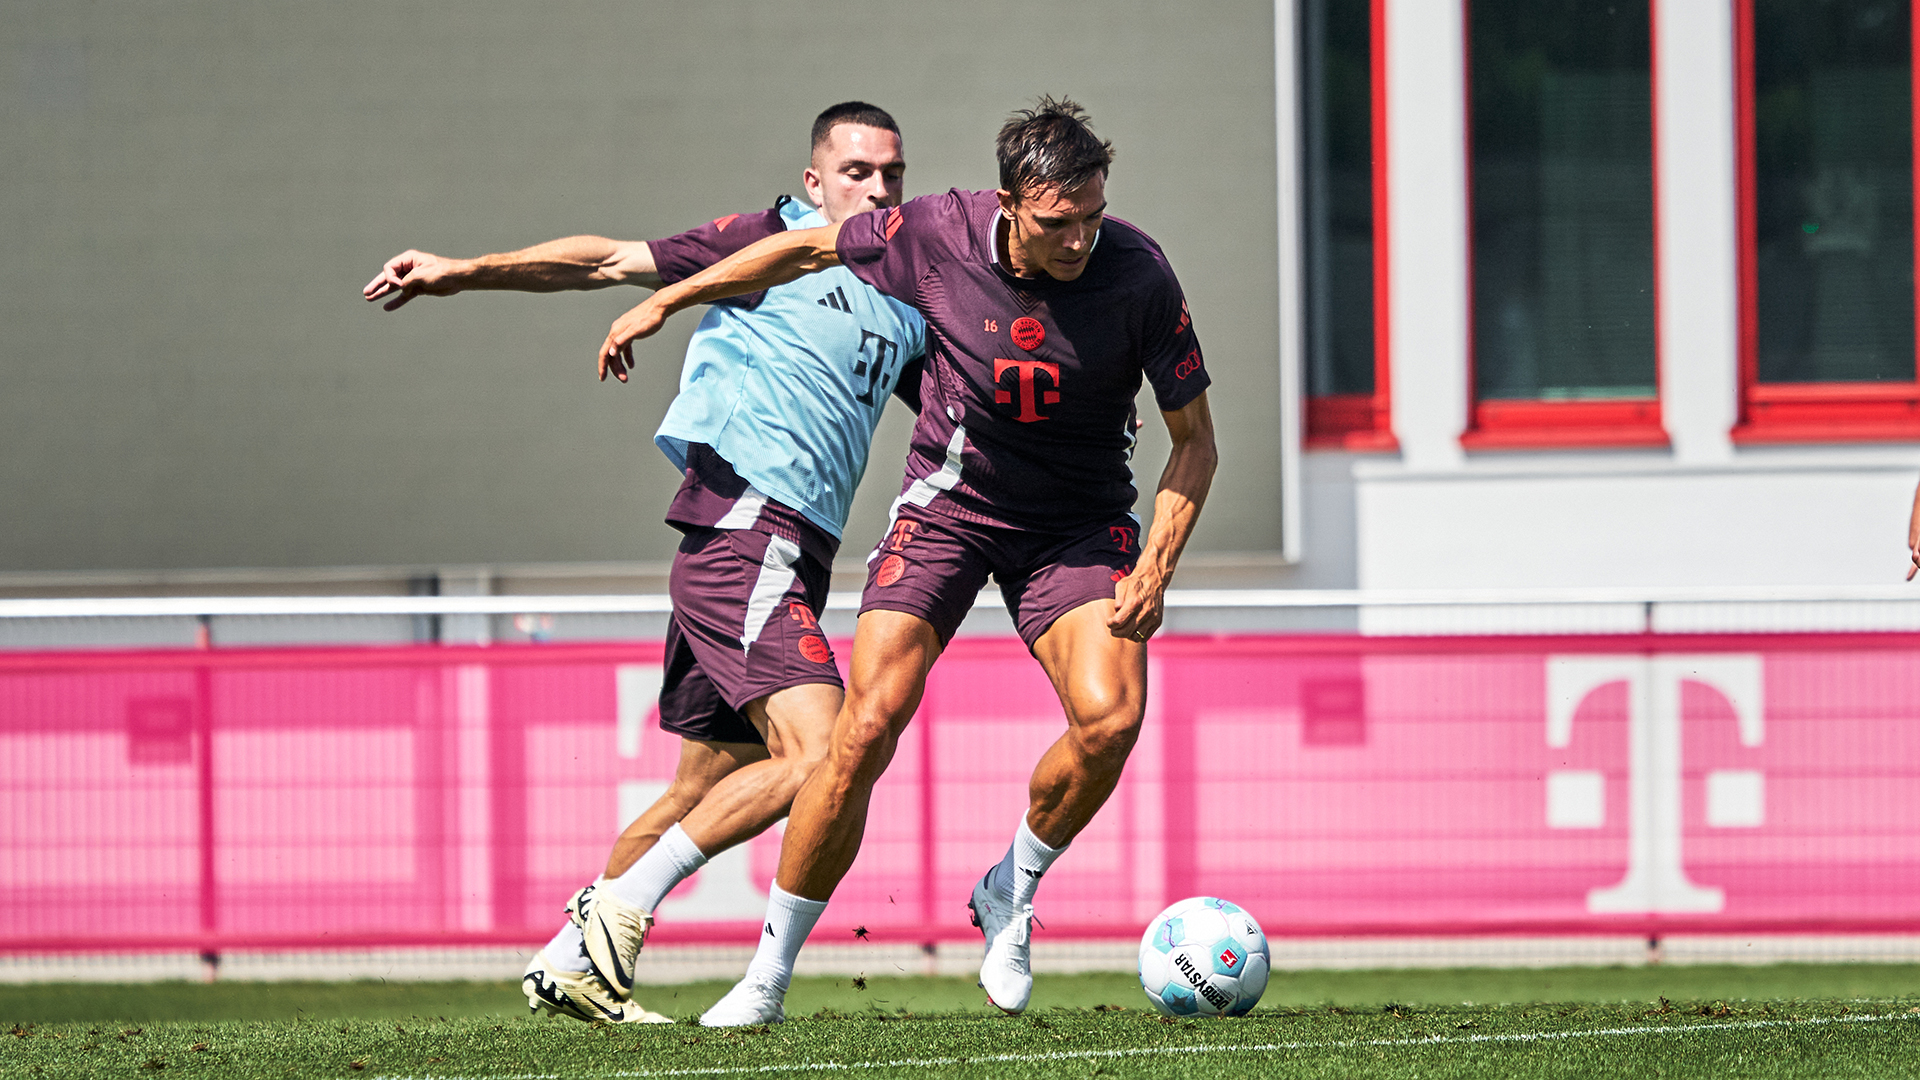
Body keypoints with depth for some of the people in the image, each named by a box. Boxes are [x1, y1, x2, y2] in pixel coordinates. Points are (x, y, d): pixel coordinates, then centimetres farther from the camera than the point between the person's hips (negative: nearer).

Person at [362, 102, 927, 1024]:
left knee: (706, 788, 11)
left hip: (794, 555, 8)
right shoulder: (773, 241, 0)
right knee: (817, 753, -20)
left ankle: (567, 962, 19)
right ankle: (623, 906, -13)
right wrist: (466, 272, -7)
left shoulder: (907, 312, 20)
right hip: (747, 525, -8)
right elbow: (611, 263, -1)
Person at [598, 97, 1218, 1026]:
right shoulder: (938, 234, -18)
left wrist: (1155, 570, -20)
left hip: (1078, 523, 0)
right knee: (867, 727, -15)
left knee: (1111, 715, -25)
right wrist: (663, 302, 10)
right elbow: (808, 248, 2)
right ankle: (769, 975, -1)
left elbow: (1194, 440, -8)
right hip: (947, 504, 0)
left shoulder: (1135, 274, -20)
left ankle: (1012, 893, 4)